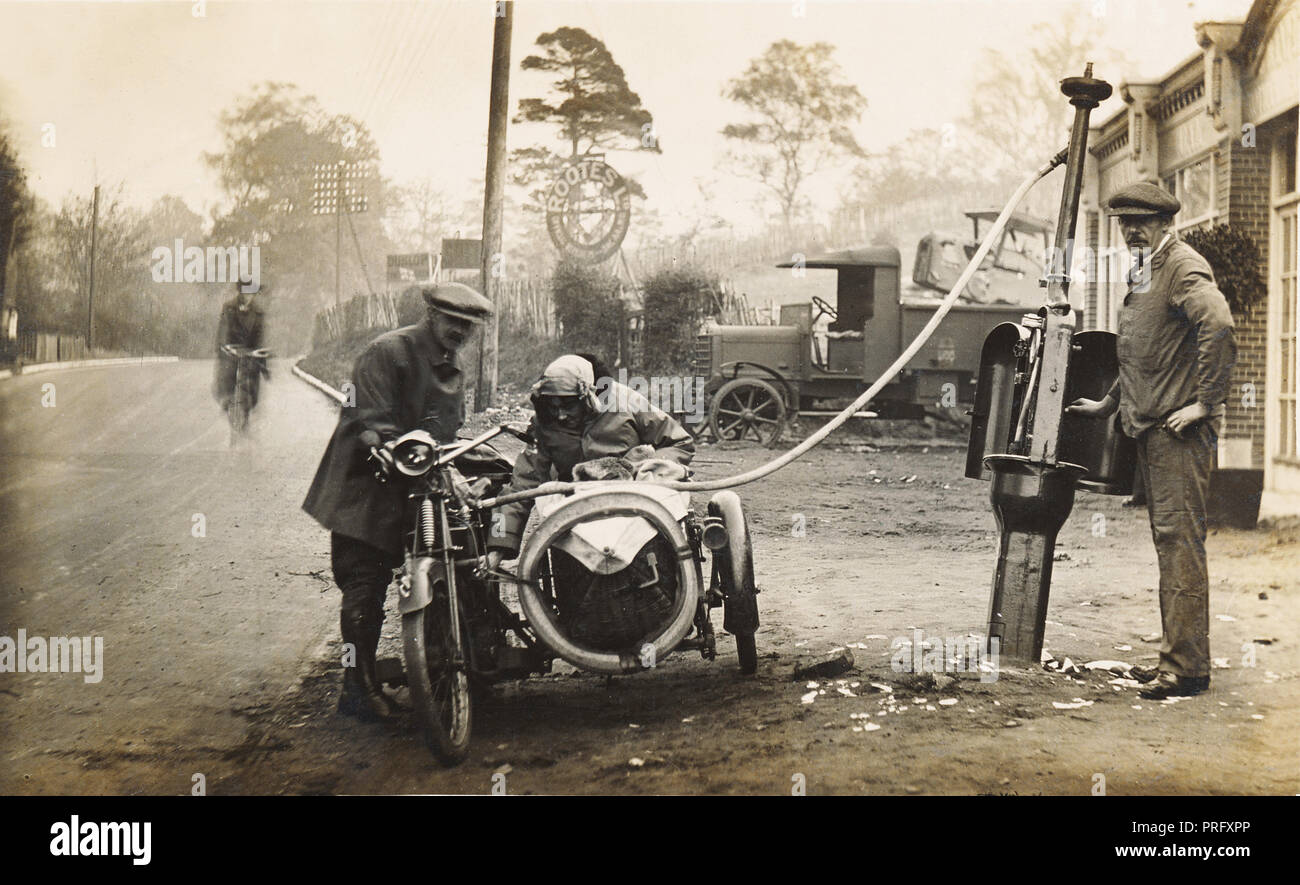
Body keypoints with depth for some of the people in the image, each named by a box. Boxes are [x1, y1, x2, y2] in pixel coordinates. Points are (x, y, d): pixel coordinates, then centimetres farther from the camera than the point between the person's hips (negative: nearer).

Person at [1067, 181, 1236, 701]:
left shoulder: (1183, 267, -10)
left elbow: (1217, 326, -26)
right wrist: (1109, 403, 34)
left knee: (1180, 540, -11)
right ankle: (1184, 659, 16)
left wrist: (1205, 403, -25)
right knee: (1168, 541, 11)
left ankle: (1184, 666, -11)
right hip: (1150, 427, 10)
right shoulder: (1144, 272, 21)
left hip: (1180, 429, -10)